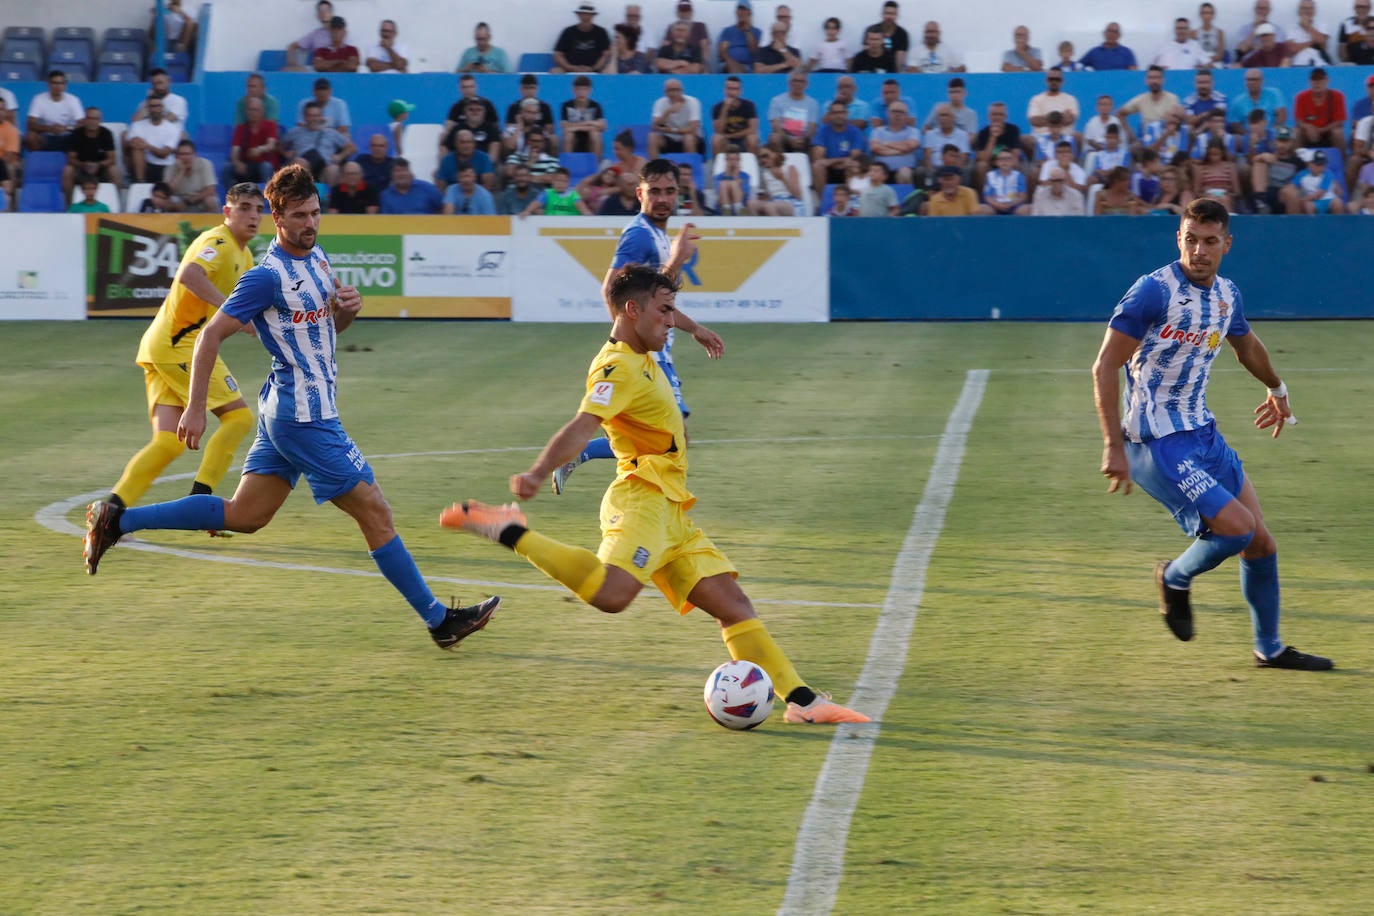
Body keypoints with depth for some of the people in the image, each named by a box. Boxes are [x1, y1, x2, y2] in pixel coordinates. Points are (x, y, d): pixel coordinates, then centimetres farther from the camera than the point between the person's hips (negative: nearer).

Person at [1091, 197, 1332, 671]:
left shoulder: (1227, 295, 5)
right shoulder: (1155, 290, -17)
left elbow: (1246, 344, 29)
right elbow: (1105, 367, -17)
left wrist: (1277, 388, 46)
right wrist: (1114, 445, -22)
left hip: (1202, 432, 7)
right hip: (1156, 442, -7)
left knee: (1260, 543, 7)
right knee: (1236, 526, -19)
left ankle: (1269, 649, 25)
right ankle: (1176, 579, 10)